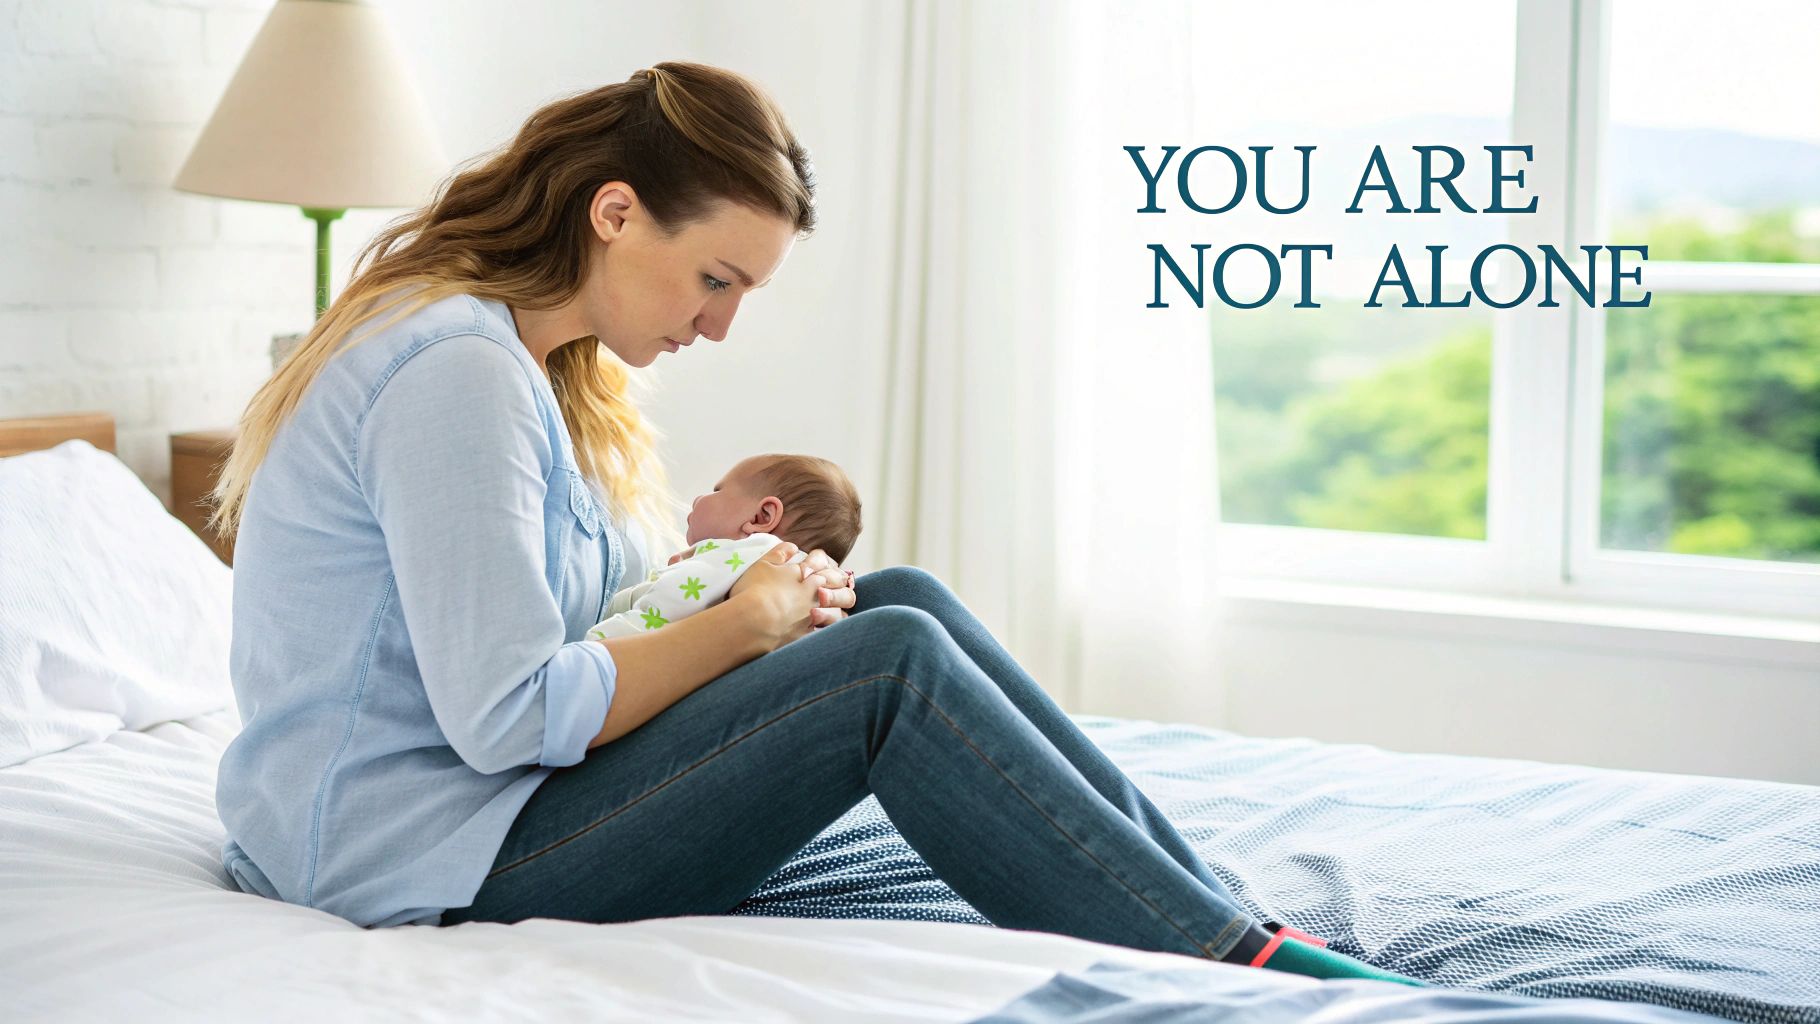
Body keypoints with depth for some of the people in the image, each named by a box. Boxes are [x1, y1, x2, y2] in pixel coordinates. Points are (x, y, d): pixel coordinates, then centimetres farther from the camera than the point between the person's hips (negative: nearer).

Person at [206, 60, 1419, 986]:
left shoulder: (524, 356, 13)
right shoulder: (458, 371, -20)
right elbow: (508, 717, -25)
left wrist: (734, 593, -2)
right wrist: (741, 624, -12)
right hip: (427, 866, -10)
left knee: (903, 601, -1)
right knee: (894, 665, -20)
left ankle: (1212, 903, -2)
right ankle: (1238, 965, -14)